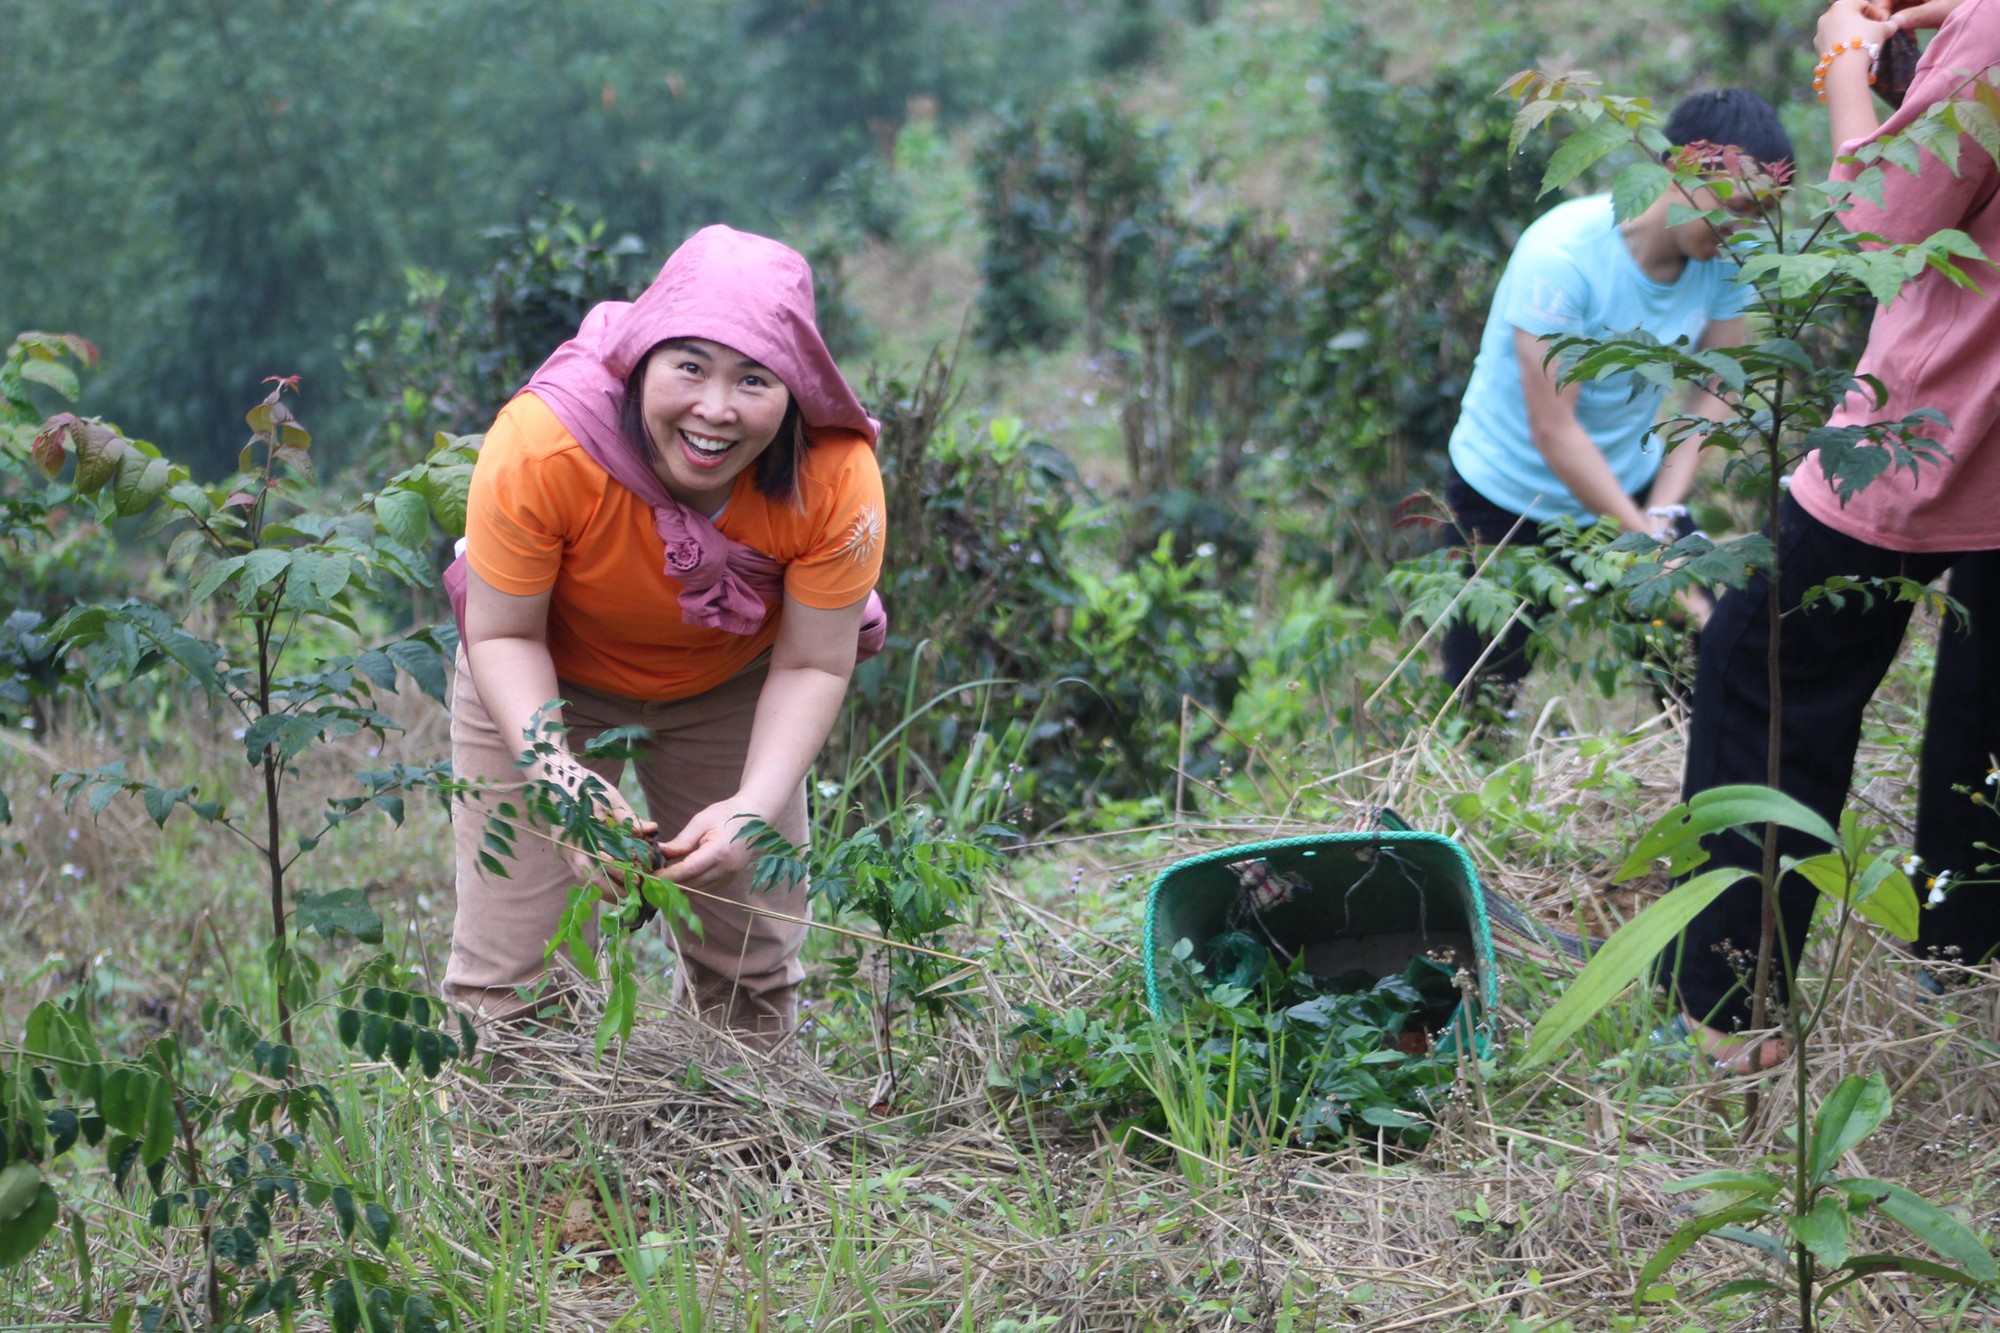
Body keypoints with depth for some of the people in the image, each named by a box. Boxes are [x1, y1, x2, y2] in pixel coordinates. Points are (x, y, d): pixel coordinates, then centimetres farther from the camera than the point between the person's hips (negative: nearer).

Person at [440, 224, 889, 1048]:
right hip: (545, 679, -2)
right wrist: (558, 775, -39)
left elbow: (813, 667, -21)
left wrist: (754, 808, -36)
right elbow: (503, 635, -24)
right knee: (510, 960, -7)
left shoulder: (836, 477, -32)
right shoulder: (540, 446, -37)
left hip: (730, 690, 2)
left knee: (753, 964, 5)